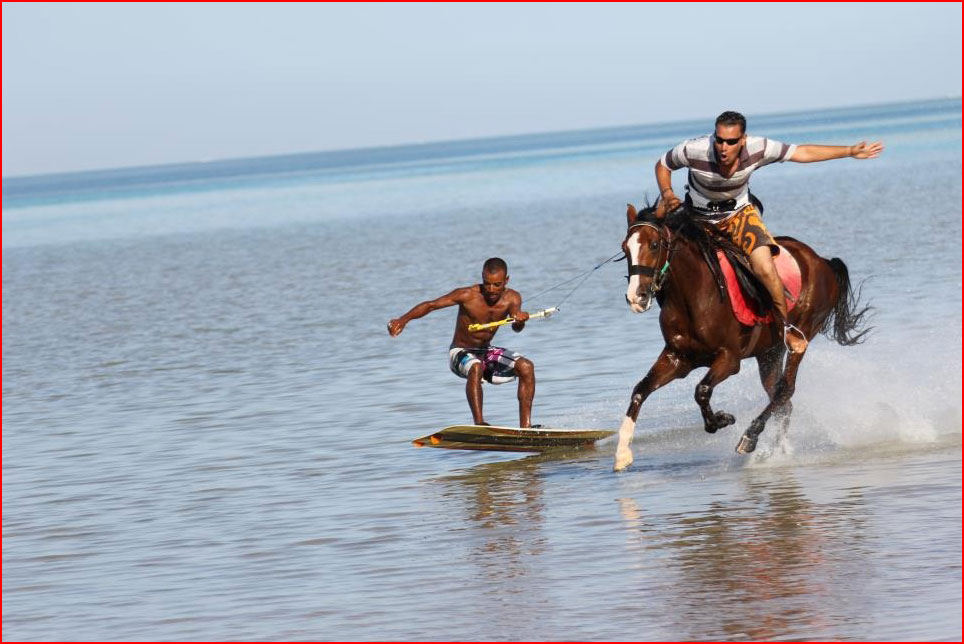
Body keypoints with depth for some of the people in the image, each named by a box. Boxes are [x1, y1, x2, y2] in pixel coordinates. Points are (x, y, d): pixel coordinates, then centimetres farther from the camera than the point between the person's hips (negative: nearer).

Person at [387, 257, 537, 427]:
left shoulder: (512, 299, -11)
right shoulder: (468, 295, -20)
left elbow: (516, 328, -28)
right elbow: (431, 305, -22)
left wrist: (520, 320, -53)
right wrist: (403, 320, -35)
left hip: (487, 352, 5)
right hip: (461, 352, -5)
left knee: (526, 367, -15)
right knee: (475, 368, -38)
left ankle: (525, 426, -14)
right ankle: (479, 423, -42)